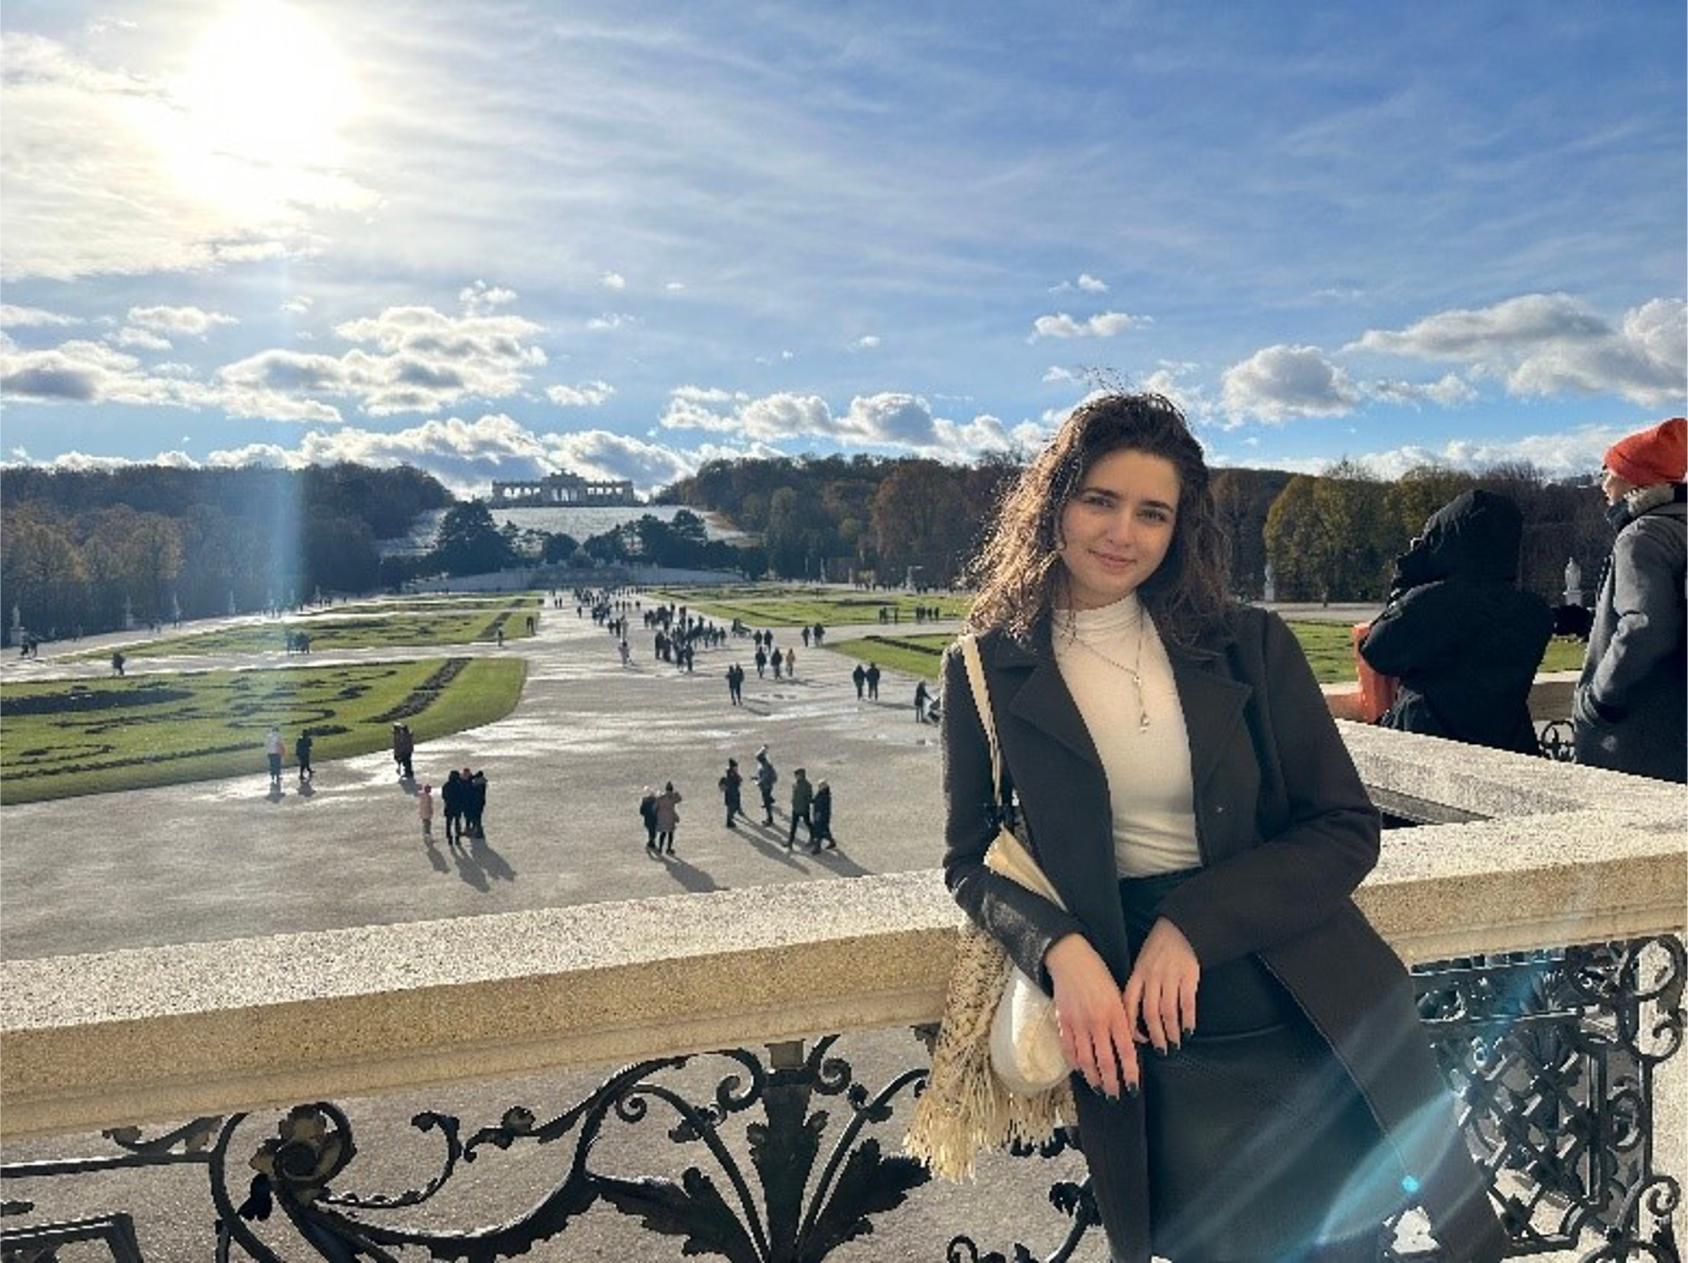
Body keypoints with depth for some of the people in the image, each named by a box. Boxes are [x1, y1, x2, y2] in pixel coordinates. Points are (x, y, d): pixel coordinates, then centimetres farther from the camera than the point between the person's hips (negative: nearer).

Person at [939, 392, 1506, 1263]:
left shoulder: (1250, 646, 0)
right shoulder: (989, 671, -1)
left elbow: (1348, 829, 0)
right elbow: (971, 860, 3)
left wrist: (1192, 924, -14)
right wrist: (1060, 949, -18)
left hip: (1318, 1021, 2)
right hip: (1157, 1049, -1)